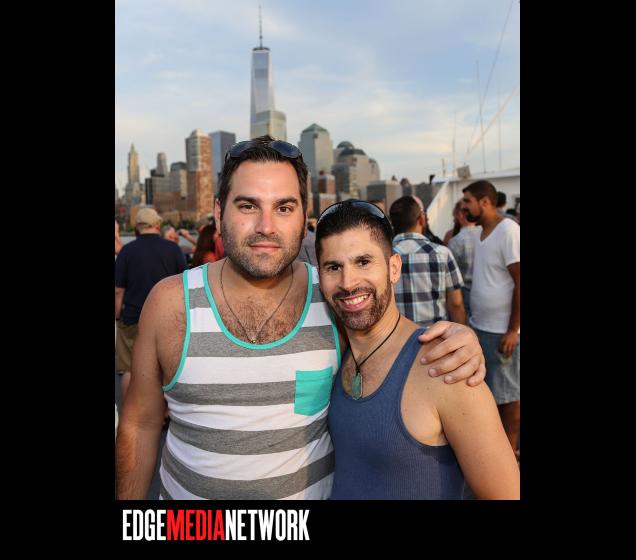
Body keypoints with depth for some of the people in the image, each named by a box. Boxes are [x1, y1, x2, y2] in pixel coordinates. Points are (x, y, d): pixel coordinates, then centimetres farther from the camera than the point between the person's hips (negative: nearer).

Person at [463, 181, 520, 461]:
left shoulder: (509, 231, -15)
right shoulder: (480, 233, 9)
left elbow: (520, 283, -17)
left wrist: (512, 331, -19)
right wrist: (471, 321, 14)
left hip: (502, 331, -8)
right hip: (479, 326, 8)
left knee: (508, 393, 7)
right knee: (488, 389, 19)